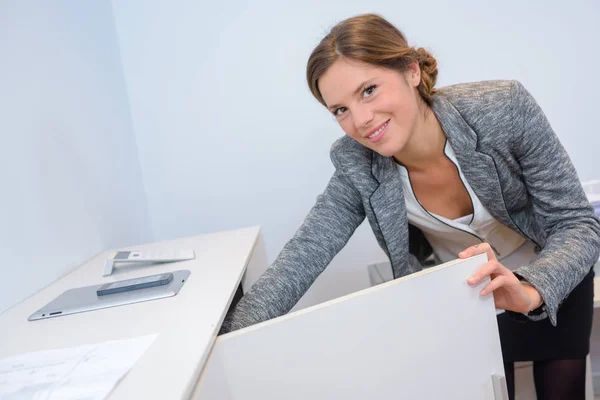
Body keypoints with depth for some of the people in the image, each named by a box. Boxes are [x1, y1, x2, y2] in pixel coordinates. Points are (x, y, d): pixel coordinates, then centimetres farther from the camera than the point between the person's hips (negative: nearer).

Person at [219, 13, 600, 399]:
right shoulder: (357, 166, -24)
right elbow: (304, 254, -27)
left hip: (552, 282, 0)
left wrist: (529, 290, -44)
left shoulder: (504, 110, -30)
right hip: (458, 297, 1)